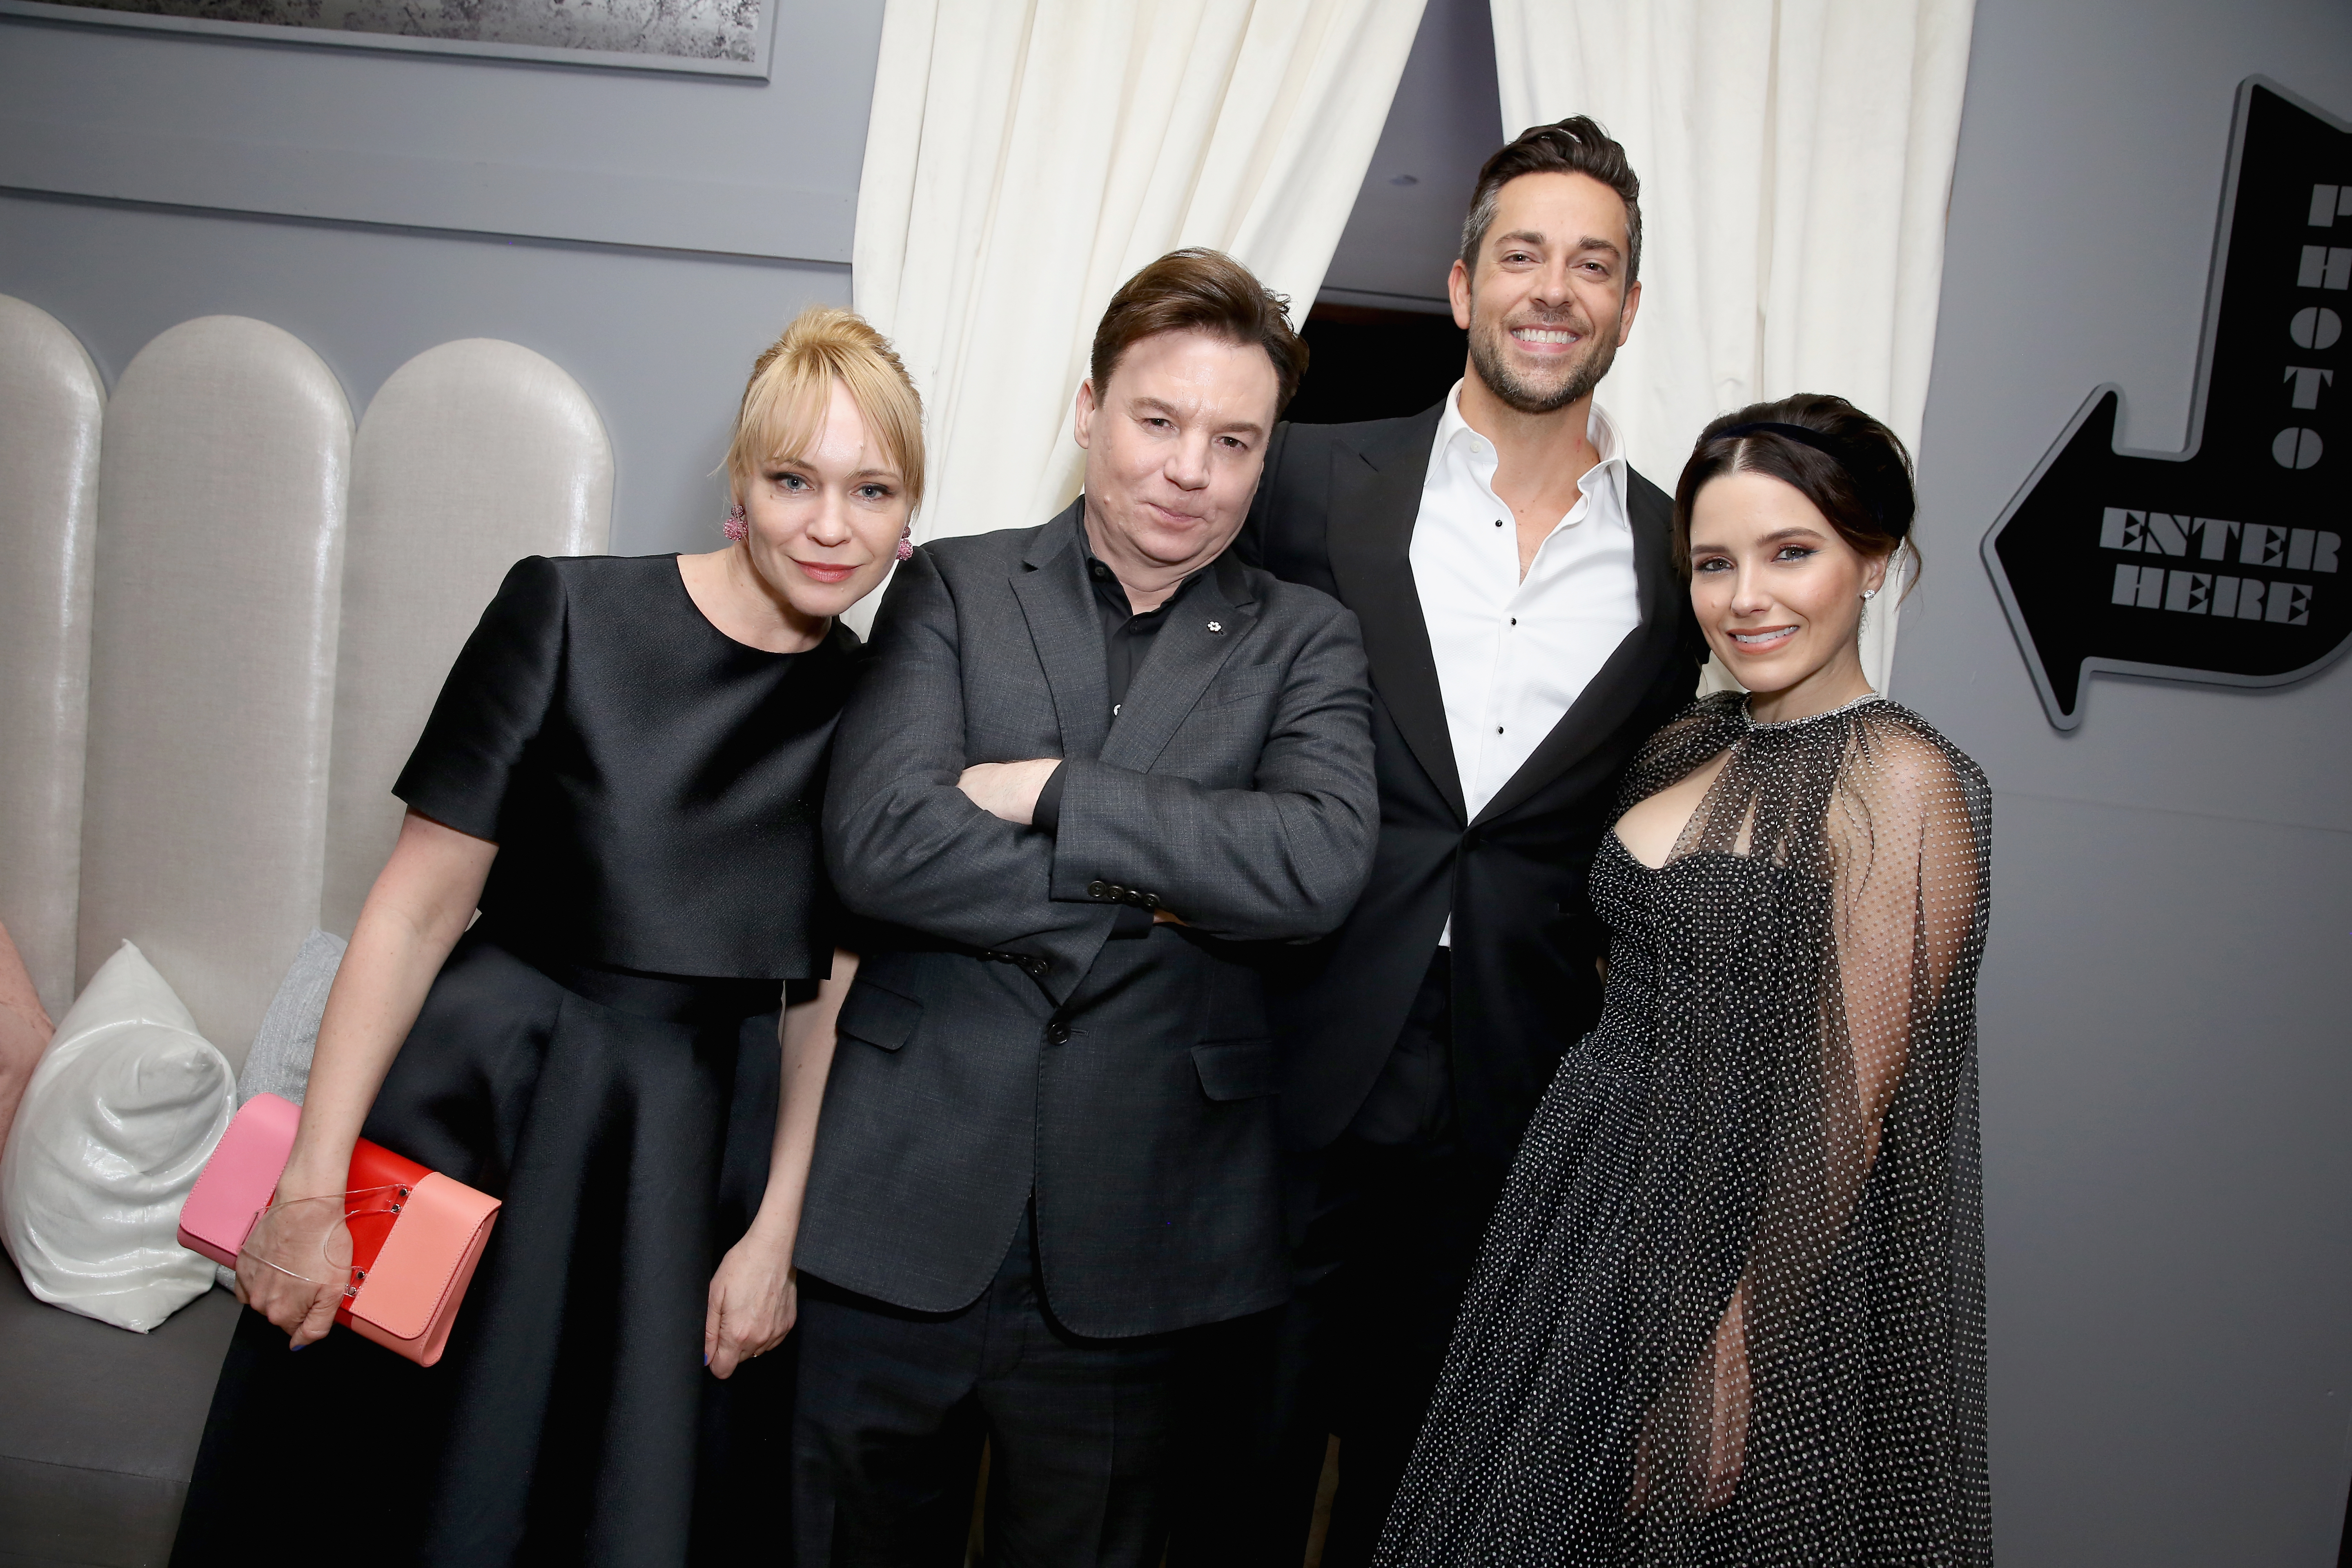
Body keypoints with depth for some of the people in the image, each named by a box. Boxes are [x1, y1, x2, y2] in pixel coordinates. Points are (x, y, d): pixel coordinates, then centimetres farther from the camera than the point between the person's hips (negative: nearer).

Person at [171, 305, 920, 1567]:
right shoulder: (568, 613, -10)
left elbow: (826, 1001, 4)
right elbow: (419, 904, -10)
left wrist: (775, 1235, 1)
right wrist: (312, 1182, -11)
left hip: (687, 1170, 2)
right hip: (474, 1121, -2)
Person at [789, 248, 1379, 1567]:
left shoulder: (1303, 643, 5)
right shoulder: (953, 590, 4)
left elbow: (1322, 863, -14)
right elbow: (880, 842, -12)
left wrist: (1053, 789, -13)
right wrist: (1152, 893, -12)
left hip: (1131, 1250, 1)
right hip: (905, 1220, 0)